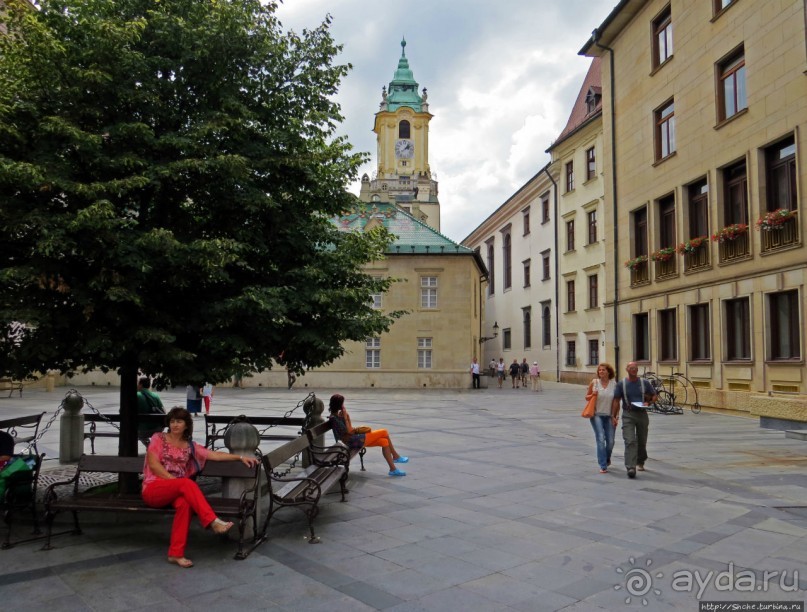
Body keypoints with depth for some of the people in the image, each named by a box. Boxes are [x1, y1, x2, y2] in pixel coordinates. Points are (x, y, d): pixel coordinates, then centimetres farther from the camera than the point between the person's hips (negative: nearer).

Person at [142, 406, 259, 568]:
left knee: (185, 503, -34)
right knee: (187, 484, -33)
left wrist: (240, 457, 0)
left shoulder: (190, 446, 14)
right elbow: (153, 464, -7)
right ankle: (213, 522, -38)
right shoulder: (158, 438, 4)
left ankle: (176, 553, -32)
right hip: (153, 489, -3)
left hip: (174, 491, 3)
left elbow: (214, 455, 9)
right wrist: (174, 480, -17)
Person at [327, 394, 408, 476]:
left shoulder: (338, 415, 10)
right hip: (354, 441, -10)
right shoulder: (334, 418, -19)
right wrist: (345, 418, -16)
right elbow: (348, 431, -19)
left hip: (355, 438, 10)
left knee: (384, 441, 0)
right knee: (384, 432, -9)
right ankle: (396, 457, 5)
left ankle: (393, 469, 7)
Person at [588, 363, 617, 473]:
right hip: (597, 415, -1)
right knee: (600, 439, -12)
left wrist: (615, 416, -3)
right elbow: (587, 396, 8)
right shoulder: (594, 382, -2)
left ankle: (607, 459, 38)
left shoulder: (614, 384, -1)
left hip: (609, 416, 1)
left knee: (610, 441, 6)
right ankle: (603, 466, -7)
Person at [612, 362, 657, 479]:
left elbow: (654, 396, 13)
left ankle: (640, 462, 38)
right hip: (628, 415, -2)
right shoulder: (622, 384, -1)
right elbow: (616, 400, 0)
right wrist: (614, 415, -8)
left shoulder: (644, 383, 3)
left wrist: (648, 402, -8)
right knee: (630, 441, -14)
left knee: (642, 441, 14)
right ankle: (631, 468, -20)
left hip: (642, 414, 3)